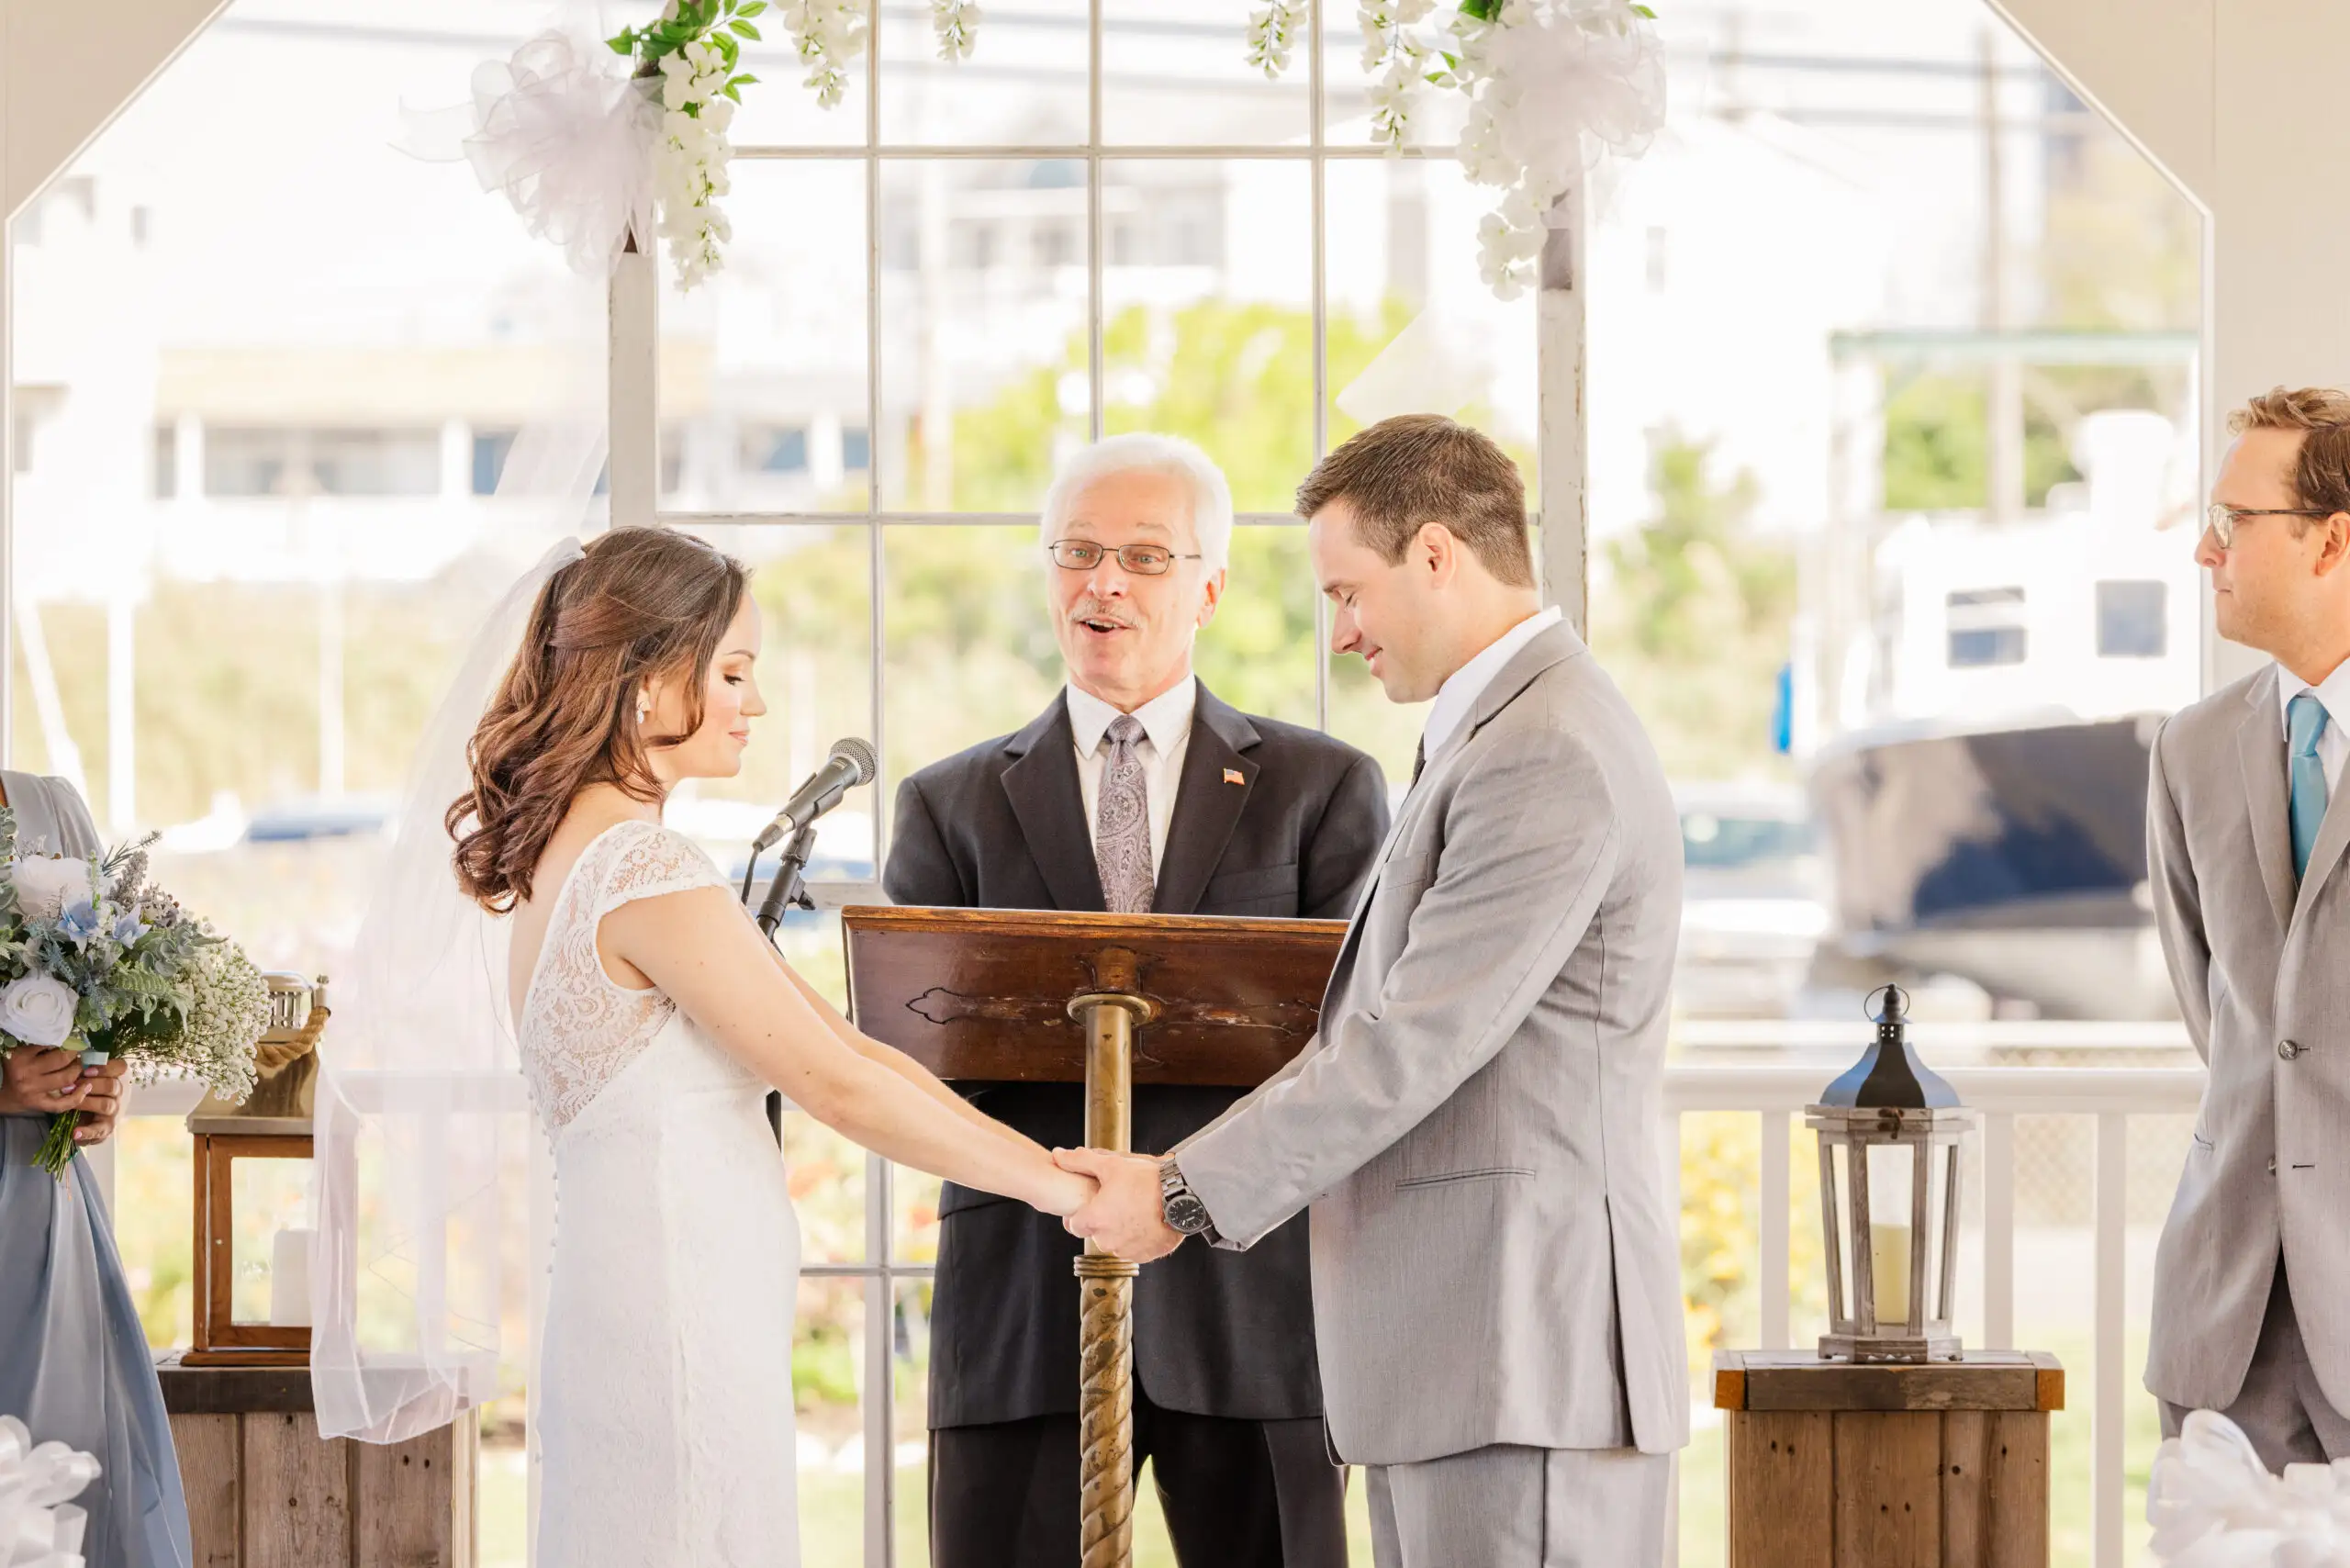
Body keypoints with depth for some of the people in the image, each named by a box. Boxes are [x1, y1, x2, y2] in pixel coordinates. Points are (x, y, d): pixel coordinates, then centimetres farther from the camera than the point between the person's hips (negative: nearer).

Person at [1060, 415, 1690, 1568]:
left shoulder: (1551, 757, -15)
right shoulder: (1499, 737, 20)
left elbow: (1418, 1042, -18)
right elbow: (1385, 1022, 20)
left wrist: (1188, 1195, -12)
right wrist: (1193, 1176, 12)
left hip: (1521, 1362, -10)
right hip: (1445, 1356, 10)